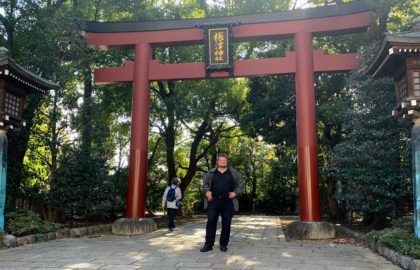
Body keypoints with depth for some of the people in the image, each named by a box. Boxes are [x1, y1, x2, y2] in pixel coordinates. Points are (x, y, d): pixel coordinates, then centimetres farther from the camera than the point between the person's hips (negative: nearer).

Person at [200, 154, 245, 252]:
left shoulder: (234, 173, 6)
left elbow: (241, 185, 7)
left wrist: (235, 193, -8)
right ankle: (208, 244, 4)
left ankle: (223, 244, 15)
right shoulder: (211, 173, 9)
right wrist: (207, 191, -3)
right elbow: (205, 184, 16)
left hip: (228, 202, 0)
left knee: (226, 224, 4)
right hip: (214, 201, 0)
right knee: (211, 222, -2)